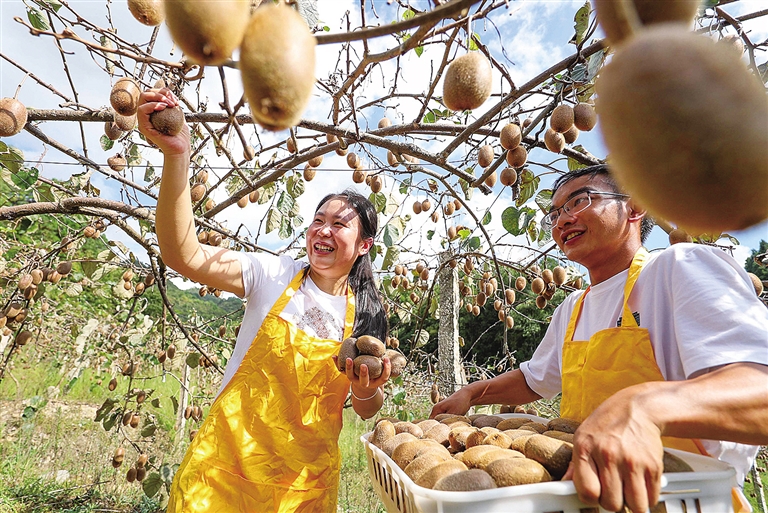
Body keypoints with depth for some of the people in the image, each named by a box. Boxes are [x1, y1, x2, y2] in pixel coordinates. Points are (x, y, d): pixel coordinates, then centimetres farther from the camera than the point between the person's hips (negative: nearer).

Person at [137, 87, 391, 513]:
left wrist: (367, 391, -20)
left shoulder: (367, 314, -3)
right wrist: (176, 157, -37)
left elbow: (367, 412, 4)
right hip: (227, 459, -2)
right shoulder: (274, 276, -10)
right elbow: (182, 255, -26)